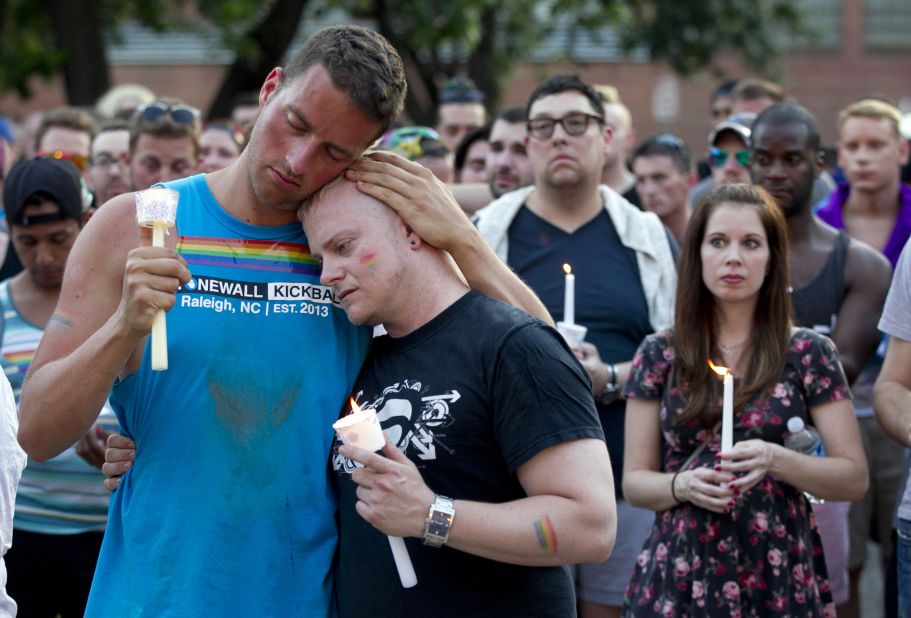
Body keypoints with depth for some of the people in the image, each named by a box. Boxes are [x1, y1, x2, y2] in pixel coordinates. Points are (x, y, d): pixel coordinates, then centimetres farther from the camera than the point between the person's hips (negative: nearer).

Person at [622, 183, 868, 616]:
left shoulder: (810, 354, -1)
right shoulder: (659, 356, 3)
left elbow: (855, 479, -1)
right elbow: (634, 481, 5)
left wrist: (776, 460, -18)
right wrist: (683, 486, -15)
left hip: (778, 578, -1)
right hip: (680, 576, 1)